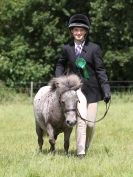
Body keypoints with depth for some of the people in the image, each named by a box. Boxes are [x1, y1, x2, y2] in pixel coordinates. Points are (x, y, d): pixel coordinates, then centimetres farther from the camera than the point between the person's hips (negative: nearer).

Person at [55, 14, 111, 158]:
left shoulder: (94, 48, -2)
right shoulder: (66, 48, 2)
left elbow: (100, 70, -3)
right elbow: (60, 65, 19)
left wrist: (106, 90, -10)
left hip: (92, 89, 1)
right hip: (75, 87, -1)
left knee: (91, 123, 5)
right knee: (82, 119, -17)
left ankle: (85, 149, 27)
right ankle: (80, 153, -16)